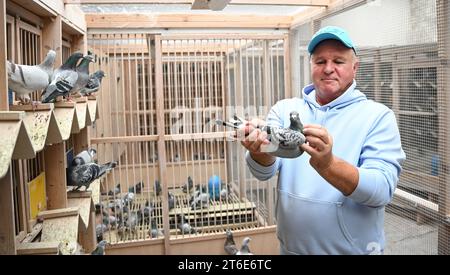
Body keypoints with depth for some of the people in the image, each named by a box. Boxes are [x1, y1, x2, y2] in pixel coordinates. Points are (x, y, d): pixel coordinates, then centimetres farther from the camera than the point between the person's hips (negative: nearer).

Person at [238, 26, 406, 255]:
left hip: (353, 249, -2)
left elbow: (382, 190, -21)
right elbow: (264, 171, -13)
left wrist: (327, 165, -37)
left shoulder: (378, 116, -10)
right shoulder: (285, 109, -2)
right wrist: (260, 150, -35)